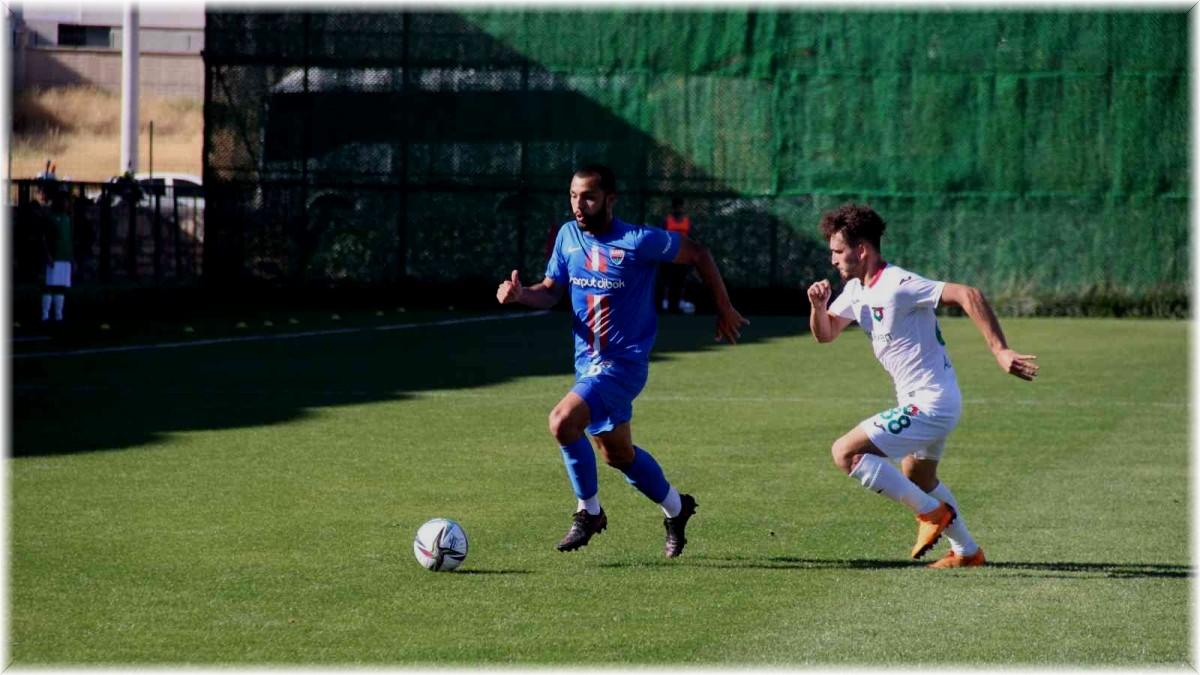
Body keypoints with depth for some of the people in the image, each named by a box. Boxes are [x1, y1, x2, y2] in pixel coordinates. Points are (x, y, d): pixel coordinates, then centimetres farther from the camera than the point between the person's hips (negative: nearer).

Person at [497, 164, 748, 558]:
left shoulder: (639, 242, -16)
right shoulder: (568, 236, 1)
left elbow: (698, 255, -4)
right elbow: (551, 292, 8)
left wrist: (724, 310, 3)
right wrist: (521, 294, -14)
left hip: (625, 362, -7)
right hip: (587, 360, 7)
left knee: (563, 421, -26)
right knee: (617, 454, 18)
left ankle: (589, 511, -6)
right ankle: (676, 508, 42)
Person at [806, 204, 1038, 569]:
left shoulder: (898, 286, -23)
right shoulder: (857, 289, 6)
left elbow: (968, 295, -29)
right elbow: (824, 333, 15)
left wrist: (1000, 351, -34)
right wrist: (818, 306, -8)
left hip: (929, 404, -11)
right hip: (921, 402, 11)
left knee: (846, 452, -15)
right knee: (917, 479, 30)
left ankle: (931, 511, -6)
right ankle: (967, 552, 43)